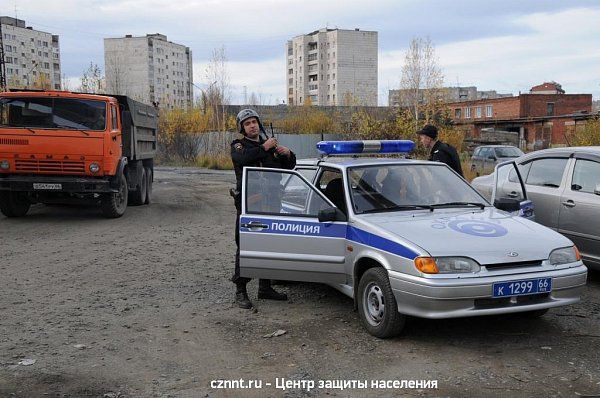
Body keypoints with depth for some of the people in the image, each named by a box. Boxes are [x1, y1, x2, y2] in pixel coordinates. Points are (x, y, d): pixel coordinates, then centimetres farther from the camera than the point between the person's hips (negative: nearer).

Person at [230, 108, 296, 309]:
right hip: (248, 204, -6)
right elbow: (244, 158, -22)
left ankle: (265, 288, 23)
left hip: (270, 203, 6)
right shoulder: (238, 146, 2)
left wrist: (288, 154, 1)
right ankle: (240, 291, -2)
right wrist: (264, 148, -18)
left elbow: (289, 166, 21)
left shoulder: (270, 145, 19)